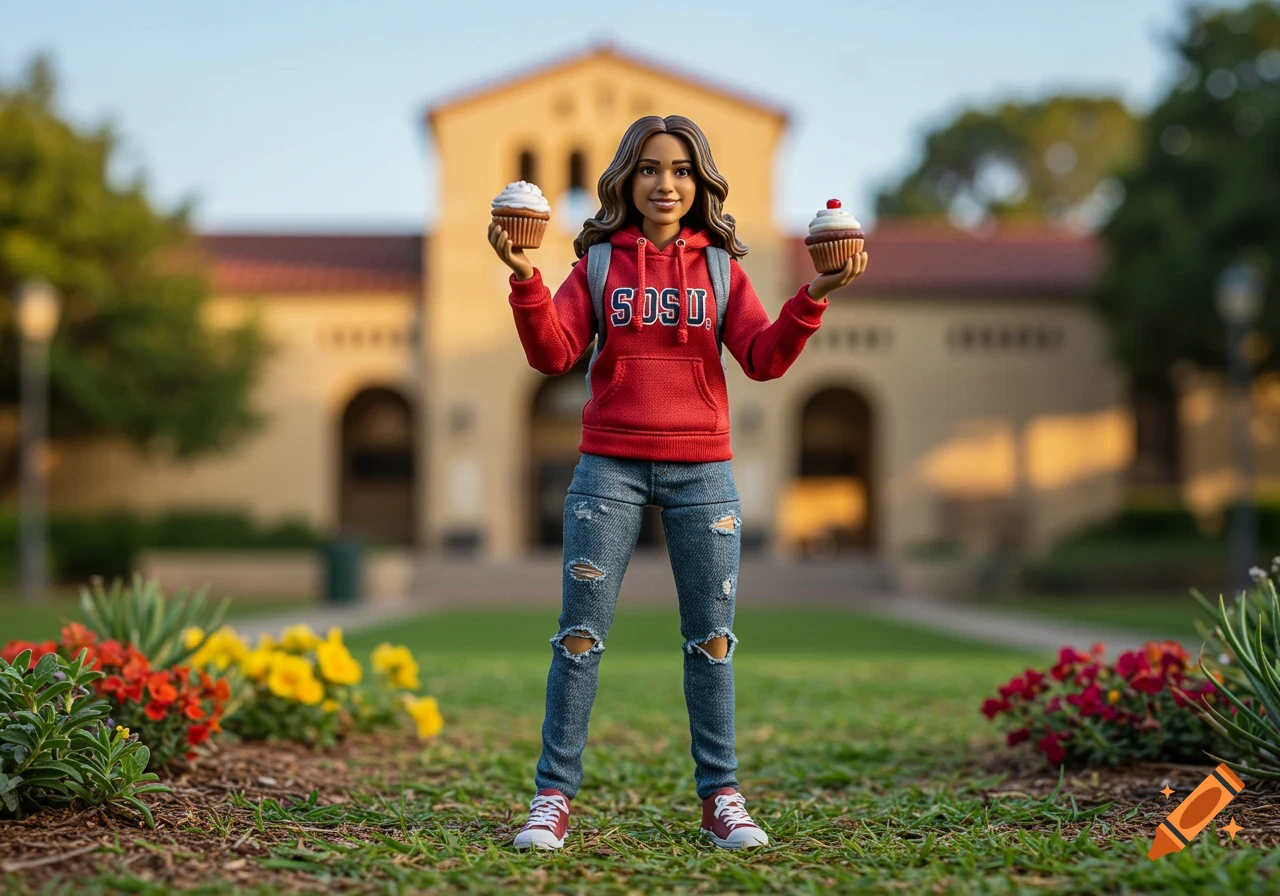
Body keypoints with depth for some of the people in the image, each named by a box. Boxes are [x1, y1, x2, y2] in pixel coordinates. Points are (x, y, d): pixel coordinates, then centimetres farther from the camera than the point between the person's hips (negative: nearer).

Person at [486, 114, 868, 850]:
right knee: (582, 633, -2)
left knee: (712, 638, 4)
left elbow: (765, 358, -2)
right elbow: (553, 354, -5)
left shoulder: (720, 266, 7)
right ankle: (555, 795, 5)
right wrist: (526, 281, -19)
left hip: (702, 472, 1)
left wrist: (814, 297, -16)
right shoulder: (599, 261, 6)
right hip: (610, 469, -1)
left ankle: (721, 797, 13)